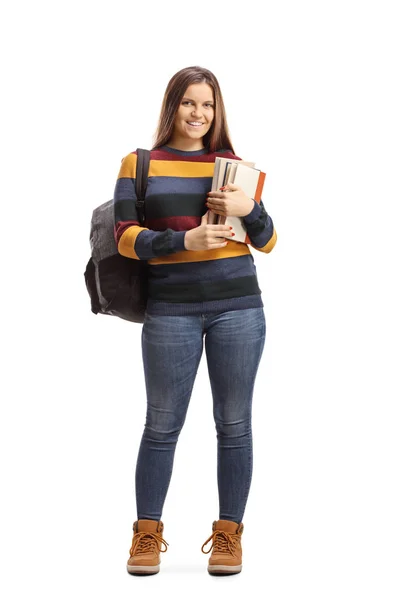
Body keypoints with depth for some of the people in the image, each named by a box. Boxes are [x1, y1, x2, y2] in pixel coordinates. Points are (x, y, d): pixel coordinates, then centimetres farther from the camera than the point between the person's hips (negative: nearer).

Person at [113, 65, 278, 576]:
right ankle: (147, 534, 14)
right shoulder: (139, 164, 6)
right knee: (161, 424, 3)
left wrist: (250, 209, -10)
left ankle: (228, 533, 14)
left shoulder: (233, 165, 10)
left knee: (234, 423, 4)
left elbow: (267, 242, 11)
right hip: (171, 311, -1)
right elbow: (126, 238, -2)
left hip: (237, 306, 2)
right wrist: (186, 240, -15)